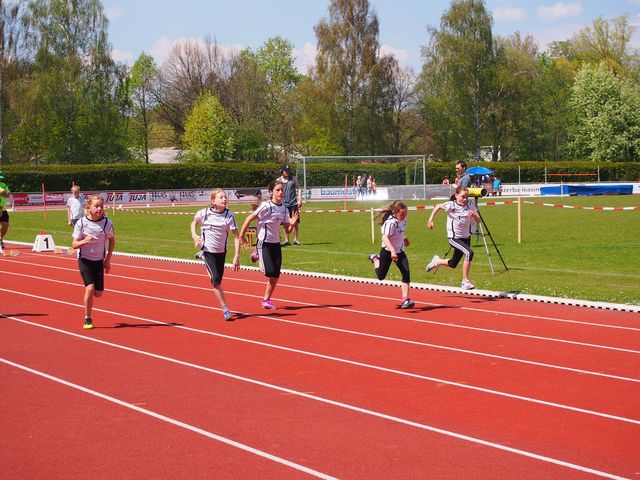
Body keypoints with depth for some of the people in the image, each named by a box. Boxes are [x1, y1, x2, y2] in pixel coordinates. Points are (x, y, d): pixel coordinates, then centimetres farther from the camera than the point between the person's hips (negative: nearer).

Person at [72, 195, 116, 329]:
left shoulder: (107, 223, -10)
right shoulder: (81, 223, -13)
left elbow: (112, 241, 7)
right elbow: (74, 245, -8)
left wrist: (108, 259, 1)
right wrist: (84, 241, -29)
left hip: (99, 261, 2)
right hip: (84, 260, -2)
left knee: (98, 293, -1)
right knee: (90, 288, -18)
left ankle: (88, 299, 36)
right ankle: (87, 319, -3)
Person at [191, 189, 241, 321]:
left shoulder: (229, 216, -11)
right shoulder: (204, 213, -11)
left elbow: (236, 236, -11)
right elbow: (194, 222, 11)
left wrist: (237, 256, -17)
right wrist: (194, 235, -8)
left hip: (221, 252, 2)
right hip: (208, 250, -2)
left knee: (218, 280, 10)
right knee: (216, 279, -14)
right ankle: (225, 309, -11)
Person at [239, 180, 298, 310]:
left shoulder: (284, 209, 4)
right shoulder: (266, 206, -14)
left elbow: (287, 231, 9)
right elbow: (249, 219, -12)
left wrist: (292, 224, -12)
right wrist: (241, 237, -11)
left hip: (276, 244, 6)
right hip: (264, 243, -6)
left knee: (275, 275, 1)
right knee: (270, 272, -17)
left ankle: (266, 300, 15)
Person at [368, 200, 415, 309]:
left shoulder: (403, 219, -3)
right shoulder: (391, 222, -28)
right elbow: (385, 237, -39)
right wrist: (392, 251, -50)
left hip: (400, 251, 6)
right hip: (387, 251, -6)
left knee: (406, 274, -13)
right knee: (381, 276, 12)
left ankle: (405, 300, -12)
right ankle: (375, 259, 44)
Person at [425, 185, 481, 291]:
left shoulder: (470, 205, -7)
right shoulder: (450, 205, -15)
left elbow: (478, 221, -9)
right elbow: (438, 207, 4)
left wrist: (474, 215, -29)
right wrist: (430, 220, 2)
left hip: (466, 237, 5)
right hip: (454, 238, -5)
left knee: (453, 264, 16)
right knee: (469, 253, -29)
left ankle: (437, 261, 47)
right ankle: (465, 281, -20)